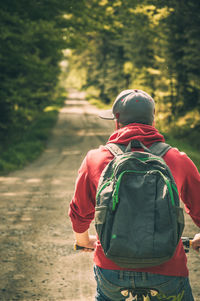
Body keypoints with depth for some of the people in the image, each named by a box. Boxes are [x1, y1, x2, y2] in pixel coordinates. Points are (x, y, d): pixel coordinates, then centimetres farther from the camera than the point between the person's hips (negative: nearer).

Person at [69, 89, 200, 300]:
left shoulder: (95, 159, 2)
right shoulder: (179, 160, 1)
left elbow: (79, 213, 14)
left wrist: (84, 240, 36)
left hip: (111, 268, 2)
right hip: (166, 269, -2)